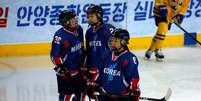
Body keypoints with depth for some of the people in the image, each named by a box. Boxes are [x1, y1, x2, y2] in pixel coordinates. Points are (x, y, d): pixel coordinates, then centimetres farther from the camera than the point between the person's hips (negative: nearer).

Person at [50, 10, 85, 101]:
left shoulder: (79, 29, -1)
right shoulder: (60, 35, -23)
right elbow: (54, 56, -18)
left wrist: (83, 62, 17)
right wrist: (61, 67, -21)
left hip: (78, 69, 7)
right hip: (65, 71, -7)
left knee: (80, 92, 17)